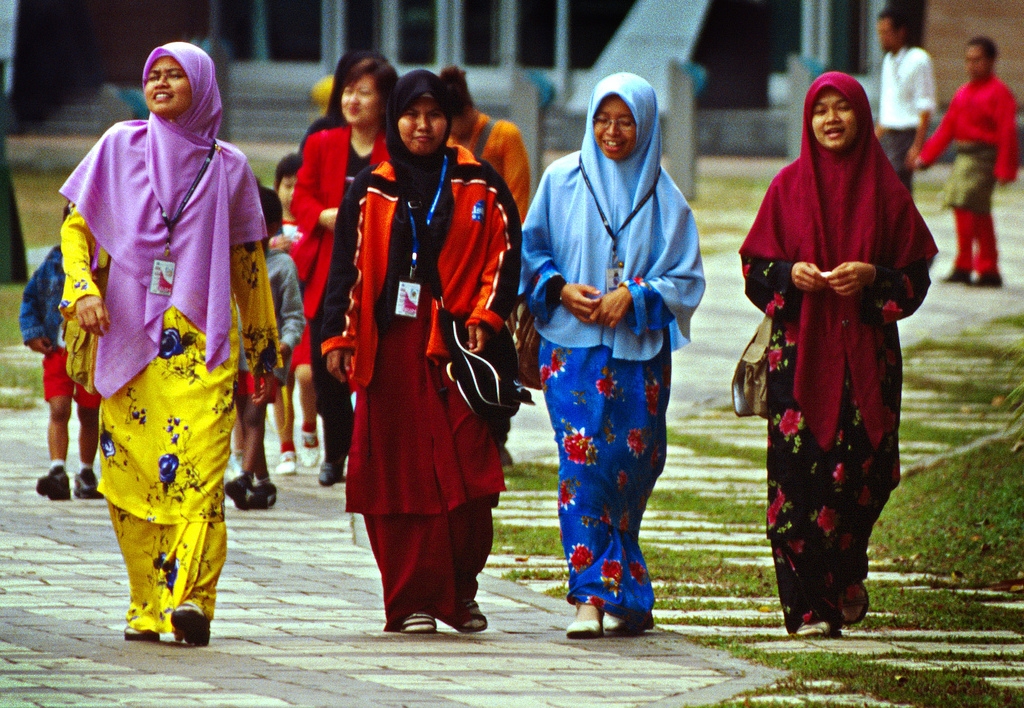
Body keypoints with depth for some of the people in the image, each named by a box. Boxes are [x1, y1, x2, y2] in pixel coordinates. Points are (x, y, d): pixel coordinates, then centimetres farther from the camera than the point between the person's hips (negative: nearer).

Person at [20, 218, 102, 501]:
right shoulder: (52, 263, 7)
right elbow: (30, 298, 15)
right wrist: (32, 333, 3)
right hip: (57, 350, 2)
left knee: (89, 414, 10)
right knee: (58, 411, -11)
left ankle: (86, 475, 23)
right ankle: (58, 472, -17)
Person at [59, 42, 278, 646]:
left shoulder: (228, 166, 11)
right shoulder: (120, 147, 10)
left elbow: (248, 261, 17)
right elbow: (76, 227, 12)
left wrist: (264, 348, 19)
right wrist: (83, 289, -6)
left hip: (202, 344, -1)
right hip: (130, 338, 1)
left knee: (198, 467, -17)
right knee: (130, 475, -1)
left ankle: (189, 598, -26)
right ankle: (148, 609, 7)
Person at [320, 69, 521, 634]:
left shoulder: (480, 185, 9)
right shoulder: (371, 191, 9)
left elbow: (504, 255, 8)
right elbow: (347, 266, 8)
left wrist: (484, 319, -4)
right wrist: (339, 337, 0)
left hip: (458, 346, 0)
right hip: (392, 348, 0)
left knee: (466, 474, -6)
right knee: (402, 476, -2)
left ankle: (460, 591, 8)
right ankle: (413, 602, 2)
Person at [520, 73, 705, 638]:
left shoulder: (663, 197, 5)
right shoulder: (562, 180, 5)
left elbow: (686, 280, 3)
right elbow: (531, 252, 9)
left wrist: (635, 295, -13)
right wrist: (561, 290, -9)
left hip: (638, 350, 1)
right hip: (572, 344, -1)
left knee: (630, 468, 3)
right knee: (581, 461, -13)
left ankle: (621, 596, 18)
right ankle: (591, 596, -15)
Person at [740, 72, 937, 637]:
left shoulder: (884, 189, 4)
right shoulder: (789, 186, 5)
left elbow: (916, 274, 4)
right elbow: (755, 267, 6)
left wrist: (872, 276, -14)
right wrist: (792, 274, -14)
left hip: (865, 351, 1)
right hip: (799, 351, -1)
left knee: (860, 471, 0)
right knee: (801, 471, -8)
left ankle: (846, 580, 26)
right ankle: (809, 606, -5)